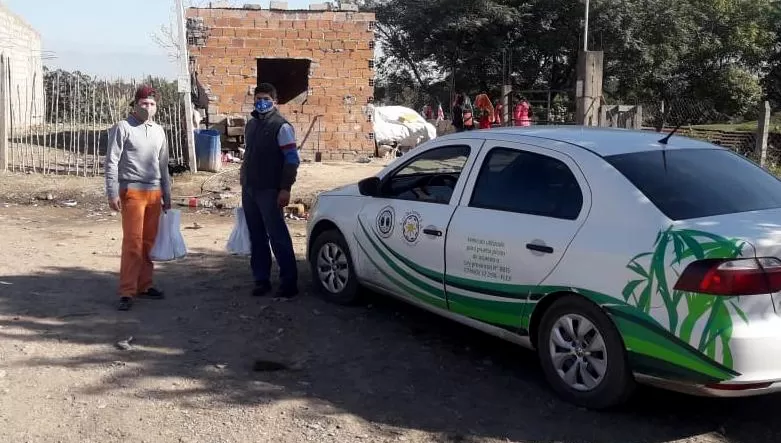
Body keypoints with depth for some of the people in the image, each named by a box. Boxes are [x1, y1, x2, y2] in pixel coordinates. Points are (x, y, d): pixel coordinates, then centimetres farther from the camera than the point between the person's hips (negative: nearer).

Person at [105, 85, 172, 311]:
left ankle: (144, 286, 19)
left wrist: (167, 195, 20)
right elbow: (111, 162, -6)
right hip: (132, 191, -6)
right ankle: (127, 292, -6)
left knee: (149, 242, 8)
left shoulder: (158, 131, 15)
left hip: (154, 192, 6)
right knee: (132, 242, -9)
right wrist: (113, 193, -12)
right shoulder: (123, 128, -3)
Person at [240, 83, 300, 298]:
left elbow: (292, 159, -13)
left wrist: (285, 188, -19)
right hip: (249, 190, 7)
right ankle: (261, 279, 17)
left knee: (278, 236, -7)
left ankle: (289, 281, -2)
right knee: (257, 238, 10)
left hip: (269, 191, -7)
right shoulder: (251, 124, 15)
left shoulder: (281, 126, -8)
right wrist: (244, 183, 18)